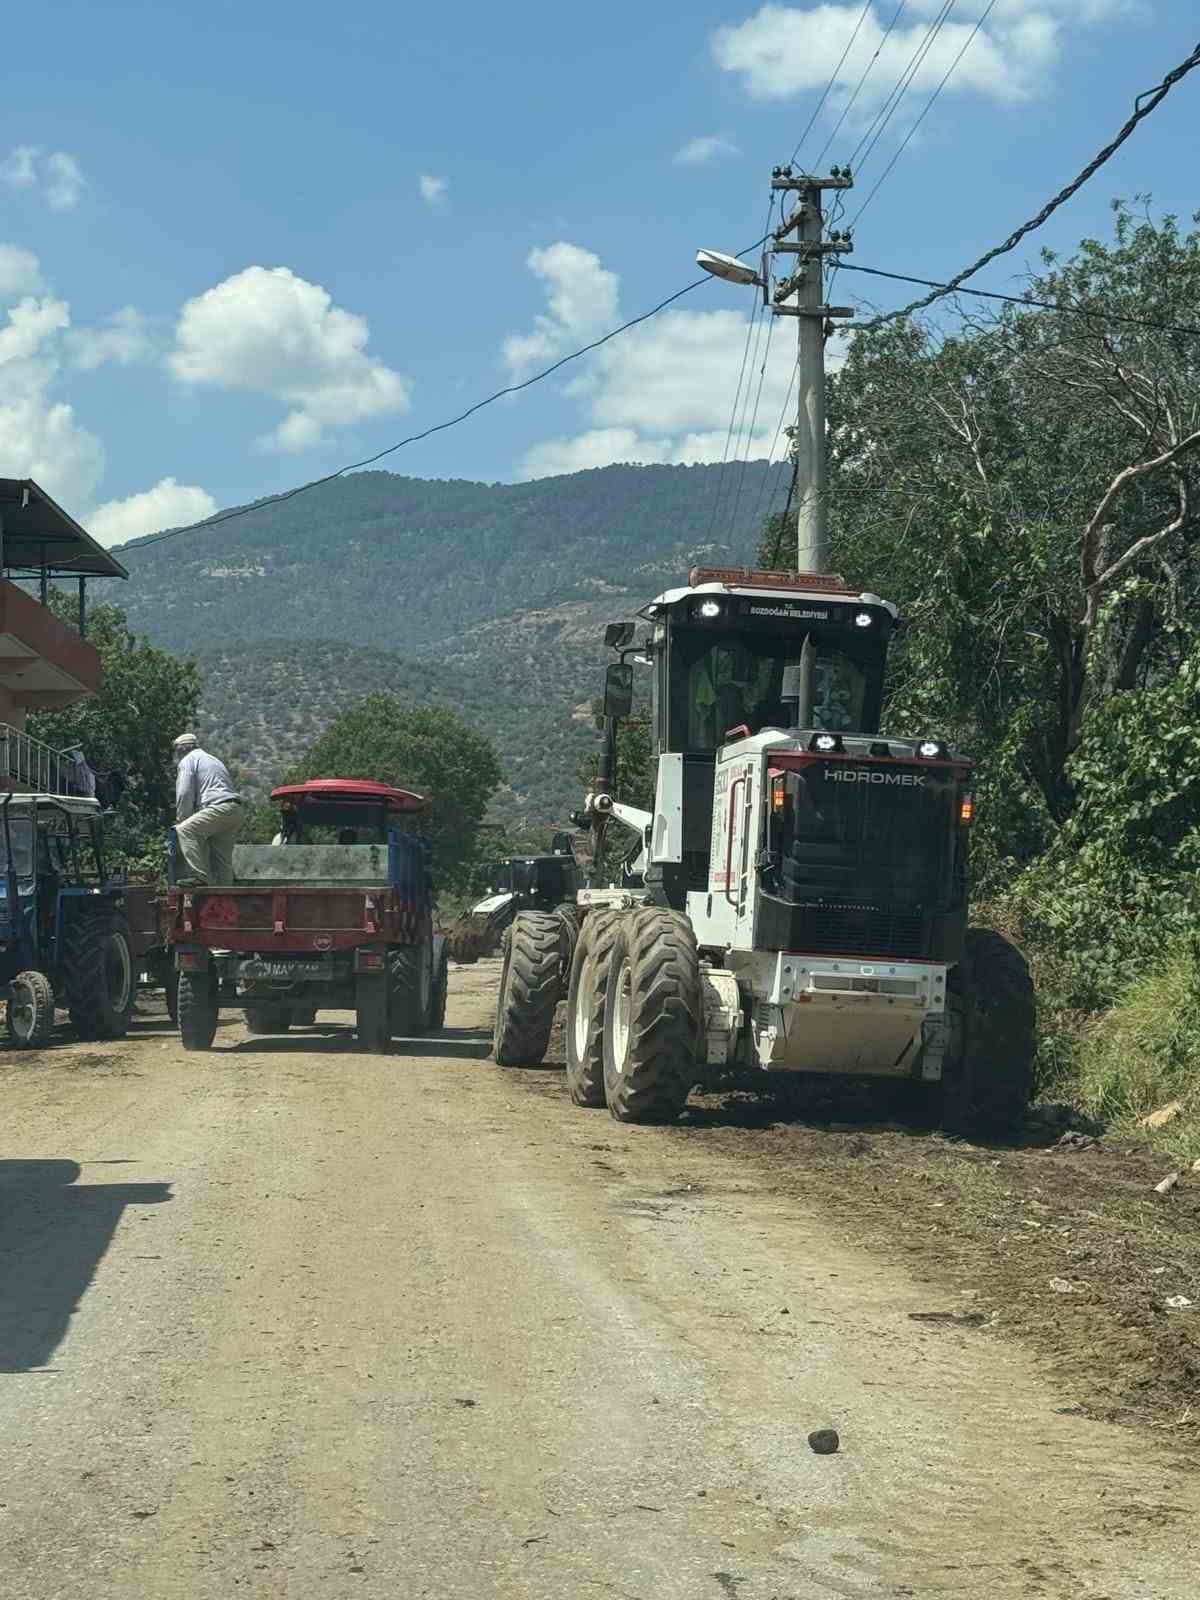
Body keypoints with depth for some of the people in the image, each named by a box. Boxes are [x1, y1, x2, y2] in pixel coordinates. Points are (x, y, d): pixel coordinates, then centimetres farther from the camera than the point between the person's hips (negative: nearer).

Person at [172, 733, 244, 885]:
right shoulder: (213, 760, 35)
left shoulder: (188, 760, 8)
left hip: (219, 807, -9)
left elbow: (184, 794, -2)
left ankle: (199, 874, -27)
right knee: (222, 857, 10)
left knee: (184, 830, -17)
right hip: (235, 810, 9)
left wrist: (181, 820, 8)